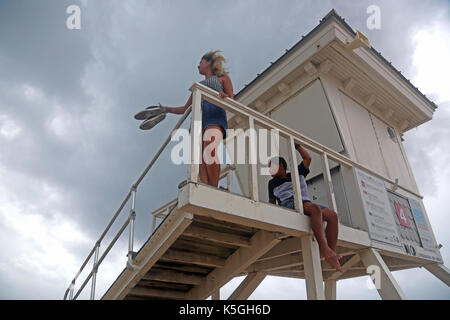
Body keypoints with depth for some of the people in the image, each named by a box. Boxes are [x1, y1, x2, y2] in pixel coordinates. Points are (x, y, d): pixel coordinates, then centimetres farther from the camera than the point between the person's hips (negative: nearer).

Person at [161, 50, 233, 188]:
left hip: (215, 116, -5)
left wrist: (225, 96, -14)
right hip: (198, 118, 5)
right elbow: (186, 109, 36)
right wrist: (167, 109, 27)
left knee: (209, 151, -30)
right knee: (199, 156, -18)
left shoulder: (222, 77, 23)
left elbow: (232, 100, 9)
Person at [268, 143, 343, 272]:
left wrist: (296, 145, 21)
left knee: (332, 215, -22)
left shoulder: (297, 174, 26)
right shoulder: (273, 183, 24)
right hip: (289, 205, -4)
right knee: (315, 208, -36)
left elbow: (307, 158, 20)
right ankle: (324, 248, -48)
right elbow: (272, 201, 23)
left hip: (305, 202, 4)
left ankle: (332, 252, -30)